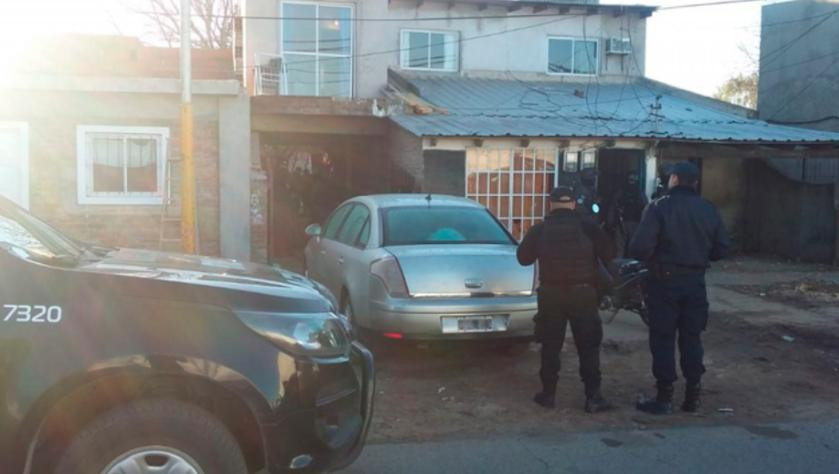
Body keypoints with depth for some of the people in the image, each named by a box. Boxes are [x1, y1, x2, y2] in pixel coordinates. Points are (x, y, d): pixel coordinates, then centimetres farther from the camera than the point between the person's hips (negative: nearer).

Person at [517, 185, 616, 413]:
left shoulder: (539, 230, 1)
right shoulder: (588, 228, -3)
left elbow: (523, 257, 9)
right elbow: (609, 254, 0)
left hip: (551, 293, 1)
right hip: (582, 292, -1)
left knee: (550, 346, 9)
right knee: (588, 346, 4)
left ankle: (548, 394, 12)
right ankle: (593, 396, 1)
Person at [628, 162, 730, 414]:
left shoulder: (659, 207, -12)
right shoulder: (709, 209, 4)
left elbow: (641, 246, -19)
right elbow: (721, 249, 7)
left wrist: (647, 258, 2)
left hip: (665, 280, -4)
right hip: (695, 280, 4)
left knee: (663, 338, 3)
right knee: (692, 338, 13)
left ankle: (664, 398, 6)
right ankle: (693, 395, 18)